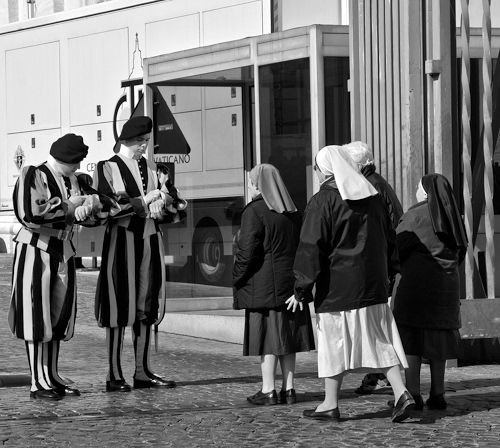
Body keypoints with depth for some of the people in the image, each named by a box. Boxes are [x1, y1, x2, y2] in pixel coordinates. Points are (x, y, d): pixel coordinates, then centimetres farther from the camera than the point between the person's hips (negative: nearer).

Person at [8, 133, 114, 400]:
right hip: (35, 251, -7)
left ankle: (52, 378, 17)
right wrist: (69, 207, -16)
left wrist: (91, 203, -17)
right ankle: (38, 384, -2)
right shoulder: (33, 177, -11)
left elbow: (106, 208, 7)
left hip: (63, 252, 7)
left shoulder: (76, 181, 10)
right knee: (37, 318, -5)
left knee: (59, 316, 9)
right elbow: (29, 214, -25)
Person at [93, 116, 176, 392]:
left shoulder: (151, 169, 16)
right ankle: (114, 376, -3)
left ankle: (143, 372, 12)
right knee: (118, 308, -6)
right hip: (122, 238, -5)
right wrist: (144, 202, -10)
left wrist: (160, 203, -10)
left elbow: (163, 206, 14)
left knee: (146, 307, 6)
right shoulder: (107, 168, 1)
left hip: (150, 239, 5)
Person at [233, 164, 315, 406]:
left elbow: (247, 251, -16)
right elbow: (299, 247, 15)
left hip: (263, 287, -7)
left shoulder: (254, 211, -11)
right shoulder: (292, 213, 11)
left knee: (267, 336, -3)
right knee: (287, 337, 10)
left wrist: (237, 278, -3)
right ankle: (288, 389, 13)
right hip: (290, 284, 7)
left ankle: (268, 391, -2)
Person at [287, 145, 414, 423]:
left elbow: (311, 248, -14)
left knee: (334, 343, 5)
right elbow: (389, 240, 15)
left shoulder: (322, 202, -12)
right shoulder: (372, 197, 8)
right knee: (379, 340, 9)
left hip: (337, 286, -5)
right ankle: (401, 393, -6)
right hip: (373, 285, 6)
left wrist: (301, 290, -9)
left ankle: (331, 405, 13)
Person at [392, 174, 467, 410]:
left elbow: (397, 246, -10)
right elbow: (459, 252, 15)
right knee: (438, 335, 11)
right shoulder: (451, 217, 11)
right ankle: (437, 394, 10)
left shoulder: (415, 214, -9)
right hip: (447, 283, 6)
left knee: (410, 337, -3)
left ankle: (413, 394, -8)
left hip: (417, 281, -6)